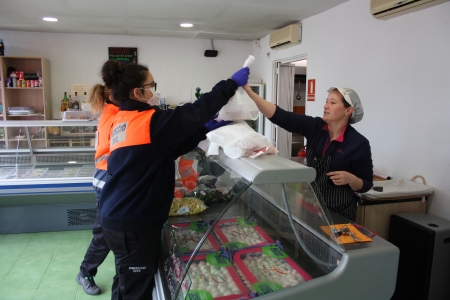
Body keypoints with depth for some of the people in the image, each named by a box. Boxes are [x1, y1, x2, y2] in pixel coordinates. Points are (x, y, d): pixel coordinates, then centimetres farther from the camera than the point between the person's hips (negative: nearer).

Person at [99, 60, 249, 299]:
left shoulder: (122, 121, 9)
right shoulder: (148, 121, -19)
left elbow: (167, 149, 10)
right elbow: (195, 112, -18)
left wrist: (204, 131, 7)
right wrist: (232, 84, -8)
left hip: (117, 219, 9)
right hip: (134, 224, -9)